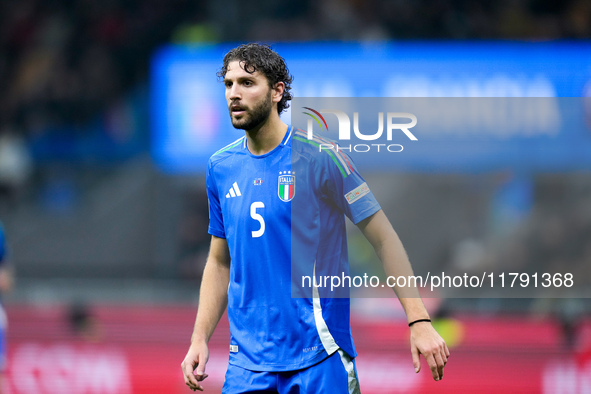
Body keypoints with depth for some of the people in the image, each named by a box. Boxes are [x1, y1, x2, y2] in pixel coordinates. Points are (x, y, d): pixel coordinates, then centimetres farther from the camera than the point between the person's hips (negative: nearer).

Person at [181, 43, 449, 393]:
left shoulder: (318, 156, -8)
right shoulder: (221, 167, 8)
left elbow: (384, 238, -7)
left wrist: (419, 321, -14)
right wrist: (199, 340, 8)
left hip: (320, 358, -4)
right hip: (247, 362, 4)